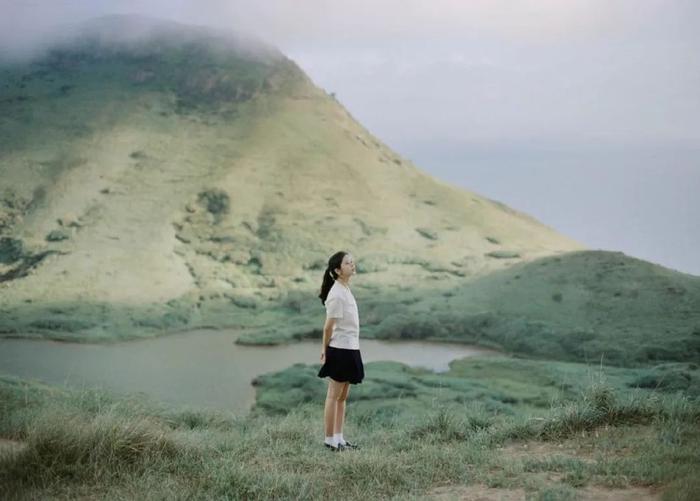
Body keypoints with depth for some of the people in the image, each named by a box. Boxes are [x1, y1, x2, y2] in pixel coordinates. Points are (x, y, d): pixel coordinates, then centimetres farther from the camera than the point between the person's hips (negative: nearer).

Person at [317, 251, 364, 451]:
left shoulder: (345, 290, 11)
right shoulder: (337, 294, -18)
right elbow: (328, 327, -13)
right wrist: (325, 350, -4)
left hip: (350, 350, 9)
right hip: (340, 350, -9)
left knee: (342, 397, 14)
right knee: (334, 397, 0)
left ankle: (339, 438, 21)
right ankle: (330, 439, 8)